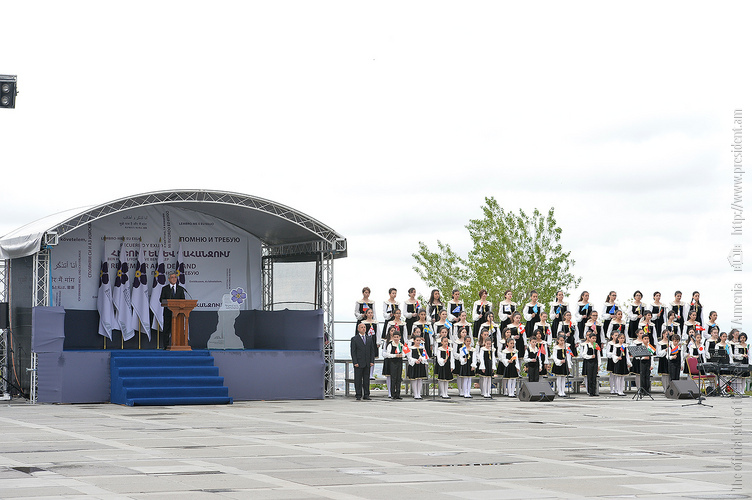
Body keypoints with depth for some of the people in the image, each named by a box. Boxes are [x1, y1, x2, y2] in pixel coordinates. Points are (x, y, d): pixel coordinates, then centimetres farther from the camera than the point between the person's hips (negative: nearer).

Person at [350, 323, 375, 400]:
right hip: (359, 363, -4)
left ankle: (366, 395, 9)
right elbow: (353, 352, -3)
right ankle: (358, 395, 0)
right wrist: (355, 362, -12)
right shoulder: (354, 339, 1)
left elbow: (372, 351, 14)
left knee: (366, 380, 5)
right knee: (358, 380, -3)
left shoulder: (369, 339, 15)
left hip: (367, 364, 4)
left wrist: (372, 361, 3)